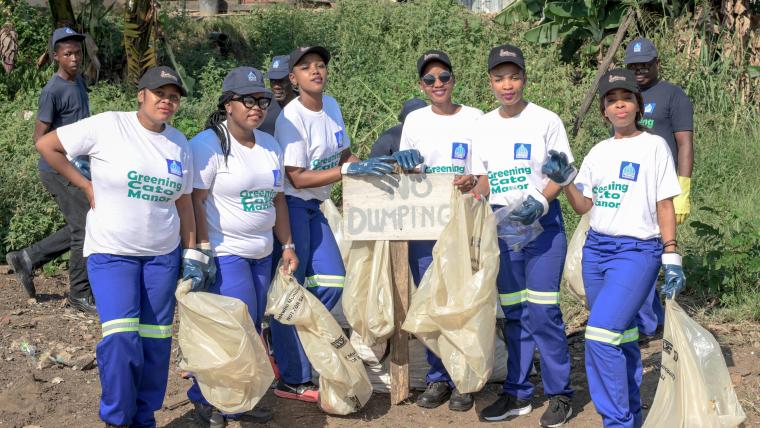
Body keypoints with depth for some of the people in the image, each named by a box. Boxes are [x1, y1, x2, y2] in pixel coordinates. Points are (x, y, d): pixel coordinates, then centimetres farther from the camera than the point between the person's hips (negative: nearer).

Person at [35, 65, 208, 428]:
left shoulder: (180, 144, 5)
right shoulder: (107, 126, -10)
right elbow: (46, 145, -5)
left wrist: (192, 254, 8)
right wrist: (85, 185, -6)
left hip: (163, 255, 4)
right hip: (111, 253, -4)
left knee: (156, 341, 6)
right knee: (121, 338, -15)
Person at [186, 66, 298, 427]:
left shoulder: (270, 146, 12)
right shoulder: (207, 145, -11)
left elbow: (277, 198, 19)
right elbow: (194, 201, -15)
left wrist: (287, 244, 16)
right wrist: (201, 252, -19)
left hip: (261, 254, 8)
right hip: (224, 254, -8)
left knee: (251, 331, 10)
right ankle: (207, 399, 9)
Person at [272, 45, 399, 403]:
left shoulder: (331, 105, 6)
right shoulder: (291, 117, -18)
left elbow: (343, 155, 15)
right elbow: (298, 178, -21)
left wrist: (371, 165, -4)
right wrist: (348, 170, -27)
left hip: (314, 207, 8)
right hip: (290, 205, -8)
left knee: (332, 282, 6)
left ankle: (281, 341, 22)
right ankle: (293, 379, 7)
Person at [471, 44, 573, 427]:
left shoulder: (546, 121, -5)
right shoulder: (483, 125, 8)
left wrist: (540, 201, -21)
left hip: (542, 221, -4)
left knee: (543, 310, -7)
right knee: (513, 312, 10)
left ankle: (559, 393, 7)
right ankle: (517, 394, 20)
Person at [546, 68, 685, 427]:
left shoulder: (654, 146, -1)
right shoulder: (599, 151, 12)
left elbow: (665, 205, -3)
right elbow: (583, 206, 13)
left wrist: (671, 257, -8)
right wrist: (565, 179, -4)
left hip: (637, 250, -6)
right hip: (595, 249, 6)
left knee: (601, 335, -17)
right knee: (620, 336, 13)